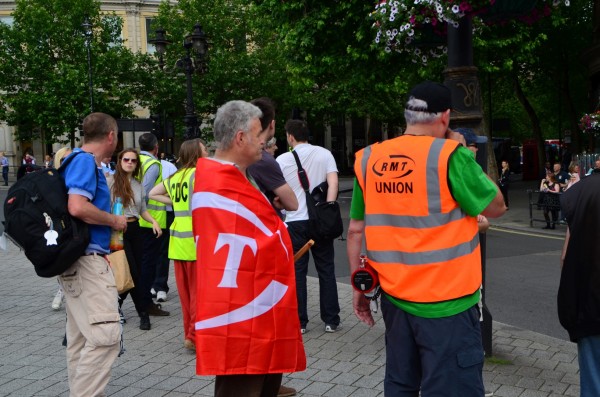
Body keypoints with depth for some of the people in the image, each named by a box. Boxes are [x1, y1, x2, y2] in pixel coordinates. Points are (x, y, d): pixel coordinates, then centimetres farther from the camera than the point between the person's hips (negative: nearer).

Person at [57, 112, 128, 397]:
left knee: (80, 337, 14)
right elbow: (77, 207, -25)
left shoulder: (78, 160, 16)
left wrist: (108, 223, 22)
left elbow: (77, 207, 23)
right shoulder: (85, 161, -12)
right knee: (106, 334, -14)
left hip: (76, 259, 11)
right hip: (88, 258, -11)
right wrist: (115, 221, -11)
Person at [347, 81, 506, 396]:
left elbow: (355, 230, 6)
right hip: (445, 302, -5)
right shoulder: (449, 155, -14)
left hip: (394, 297, 6)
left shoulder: (369, 159, 1)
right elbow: (496, 207, -2)